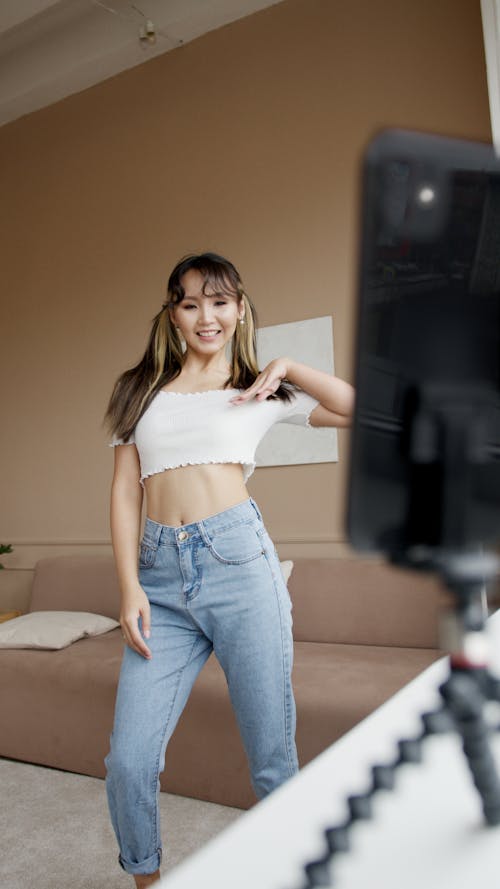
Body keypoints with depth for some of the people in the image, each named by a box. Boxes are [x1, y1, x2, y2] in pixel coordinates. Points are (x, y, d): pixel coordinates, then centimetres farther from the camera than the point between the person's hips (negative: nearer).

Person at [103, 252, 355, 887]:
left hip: (238, 559, -1)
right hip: (161, 574, 2)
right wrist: (129, 587, -1)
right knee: (128, 759, 1)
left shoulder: (261, 390, 12)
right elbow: (124, 492, 10)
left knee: (273, 758, 5)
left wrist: (289, 369, 1)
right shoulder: (141, 389, 16)